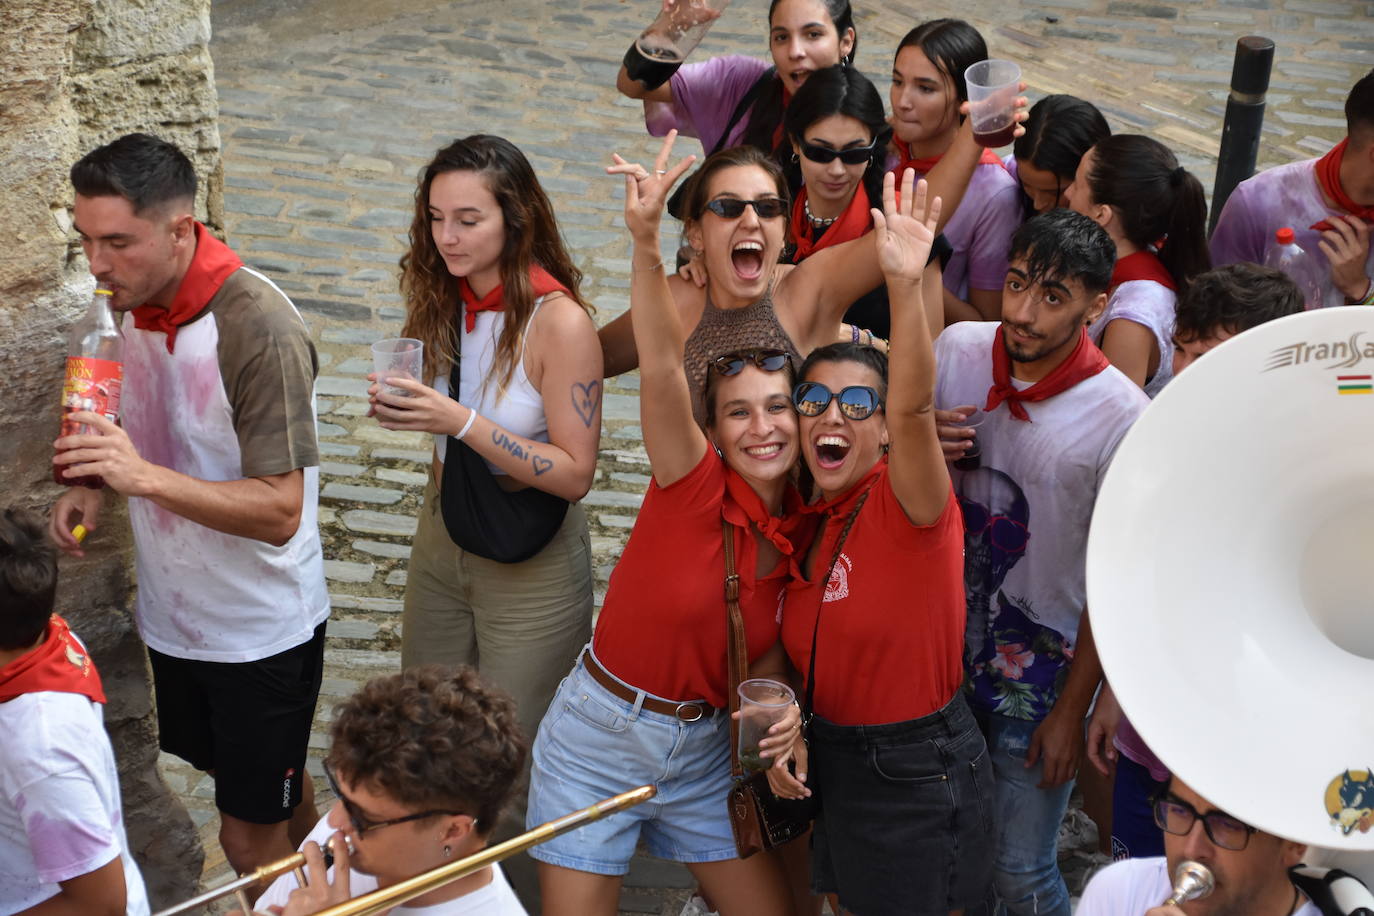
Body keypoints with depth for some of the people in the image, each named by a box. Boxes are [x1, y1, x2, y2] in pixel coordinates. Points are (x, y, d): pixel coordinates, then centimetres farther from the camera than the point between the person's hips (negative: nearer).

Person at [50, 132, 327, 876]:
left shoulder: (259, 330, -27)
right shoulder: (136, 302, -4)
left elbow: (279, 511, -28)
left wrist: (143, 476, -39)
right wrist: (97, 487, -7)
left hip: (261, 629, -7)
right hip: (174, 612, 7)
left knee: (250, 836, 4)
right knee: (270, 791, 24)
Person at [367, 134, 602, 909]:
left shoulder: (559, 322, -23)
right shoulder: (448, 299, -3)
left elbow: (574, 473, -23)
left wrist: (462, 421, -29)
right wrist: (406, 409, -3)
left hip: (532, 568, -6)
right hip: (444, 544, 7)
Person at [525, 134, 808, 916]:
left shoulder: (808, 534, -3)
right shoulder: (695, 487, -17)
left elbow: (770, 647, 8)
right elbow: (663, 371, -34)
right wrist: (647, 246, -48)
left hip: (705, 751, 5)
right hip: (598, 741, -4)